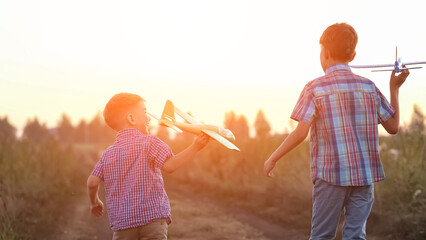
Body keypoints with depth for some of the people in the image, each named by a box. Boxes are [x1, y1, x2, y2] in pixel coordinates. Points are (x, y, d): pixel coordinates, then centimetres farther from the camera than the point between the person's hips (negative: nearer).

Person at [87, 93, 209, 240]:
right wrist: (195, 147, -20)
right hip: (153, 217, -4)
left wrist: (95, 203, 26)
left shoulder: (108, 154, 11)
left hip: (121, 222, 4)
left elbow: (92, 182, 7)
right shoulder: (148, 142, -4)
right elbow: (170, 165, -18)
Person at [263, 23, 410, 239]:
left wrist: (273, 158, -2)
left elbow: (300, 132, -13)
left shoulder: (315, 88, -5)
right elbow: (393, 126, 9)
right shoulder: (369, 87, 5)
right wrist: (394, 88, 19)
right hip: (365, 174, 3)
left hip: (330, 174, -3)